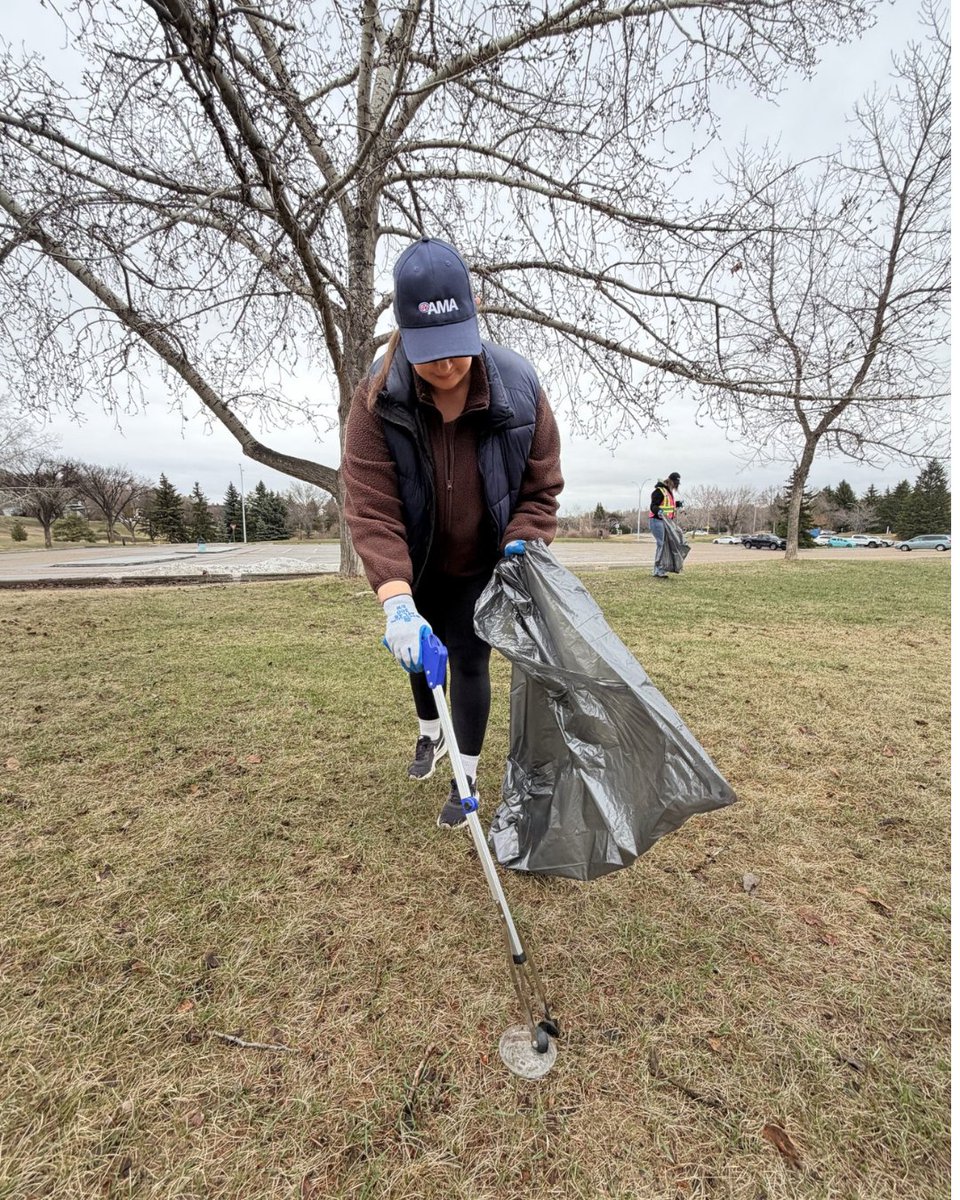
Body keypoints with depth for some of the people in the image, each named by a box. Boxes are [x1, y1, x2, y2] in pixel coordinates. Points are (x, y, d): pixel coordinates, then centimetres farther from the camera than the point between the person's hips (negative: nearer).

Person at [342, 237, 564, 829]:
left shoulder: (520, 387, -21)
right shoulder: (378, 397, -24)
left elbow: (541, 488, -12)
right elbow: (371, 507, -30)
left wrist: (519, 548, -29)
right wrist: (397, 601, -41)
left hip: (484, 564, -1)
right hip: (420, 565, 2)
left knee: (469, 659, 0)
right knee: (418, 648, 17)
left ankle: (466, 780, 22)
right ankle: (430, 734, 49)